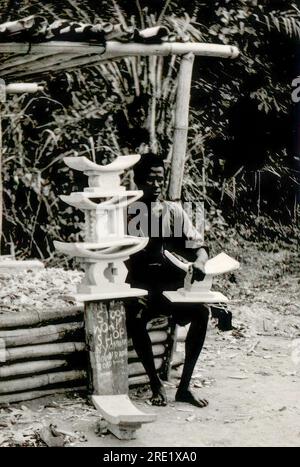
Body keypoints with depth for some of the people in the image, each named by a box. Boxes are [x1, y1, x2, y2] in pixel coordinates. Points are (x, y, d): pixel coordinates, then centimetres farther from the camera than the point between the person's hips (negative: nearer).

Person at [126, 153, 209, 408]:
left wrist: (200, 261, -23)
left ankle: (185, 386, -17)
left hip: (172, 285, 2)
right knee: (135, 317, -34)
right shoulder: (128, 213, 1)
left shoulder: (175, 211, 8)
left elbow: (197, 244, 0)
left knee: (201, 311, -25)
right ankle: (156, 384, -18)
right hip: (140, 287, -2)